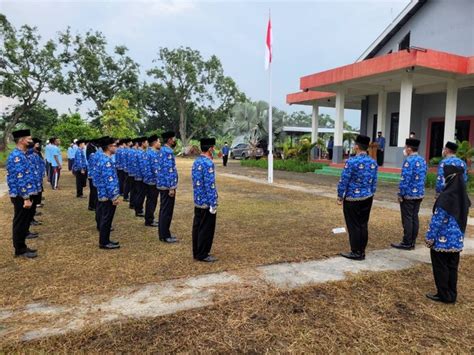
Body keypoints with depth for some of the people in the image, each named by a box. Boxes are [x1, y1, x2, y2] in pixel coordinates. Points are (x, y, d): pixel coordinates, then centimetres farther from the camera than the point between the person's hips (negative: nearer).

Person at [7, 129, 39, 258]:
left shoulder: (22, 155, 12)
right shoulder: (16, 156, -19)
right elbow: (20, 179, -23)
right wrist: (26, 198, -23)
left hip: (24, 195, 10)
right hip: (21, 197, -10)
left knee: (24, 222, 16)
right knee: (20, 223, 1)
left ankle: (22, 247, 27)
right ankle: (20, 250, 11)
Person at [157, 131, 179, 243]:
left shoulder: (163, 150, 14)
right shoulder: (168, 152, -18)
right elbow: (169, 171, -23)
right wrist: (172, 187, -21)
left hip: (163, 184, 10)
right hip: (167, 185, -10)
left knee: (164, 210, 15)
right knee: (167, 211, -2)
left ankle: (163, 234, 22)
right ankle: (165, 236, 6)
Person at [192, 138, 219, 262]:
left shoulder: (196, 162, 10)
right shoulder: (208, 163, -19)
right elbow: (210, 185, -22)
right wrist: (213, 204, -19)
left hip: (197, 201, 9)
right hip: (207, 203, -9)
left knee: (197, 227, 14)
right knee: (206, 229, 2)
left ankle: (196, 252, 24)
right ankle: (202, 255, 11)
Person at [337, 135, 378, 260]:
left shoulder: (351, 161, -17)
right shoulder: (373, 162, 3)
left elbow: (343, 181, -14)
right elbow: (374, 183, 8)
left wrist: (340, 196, -4)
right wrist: (370, 195, 18)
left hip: (352, 199, -6)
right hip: (367, 198, 6)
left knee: (354, 226, 3)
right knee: (363, 225, 12)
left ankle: (356, 253, 10)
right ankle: (362, 251, 20)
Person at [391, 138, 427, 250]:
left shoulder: (408, 161, -17)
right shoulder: (422, 160, 9)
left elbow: (405, 179, -19)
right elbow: (423, 177, 14)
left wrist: (400, 195, -13)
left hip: (408, 195, -8)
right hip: (419, 194, 8)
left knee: (407, 218, -1)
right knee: (414, 217, 12)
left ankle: (407, 243, 4)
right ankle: (412, 242, 19)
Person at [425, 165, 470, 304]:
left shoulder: (446, 196, -21)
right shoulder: (463, 196, 3)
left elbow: (437, 220, -18)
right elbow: (463, 218, 14)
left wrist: (430, 237, -11)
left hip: (443, 240, -8)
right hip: (457, 240, 8)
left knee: (440, 268, 7)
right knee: (452, 267, 16)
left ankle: (443, 295, 16)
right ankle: (452, 295, 25)